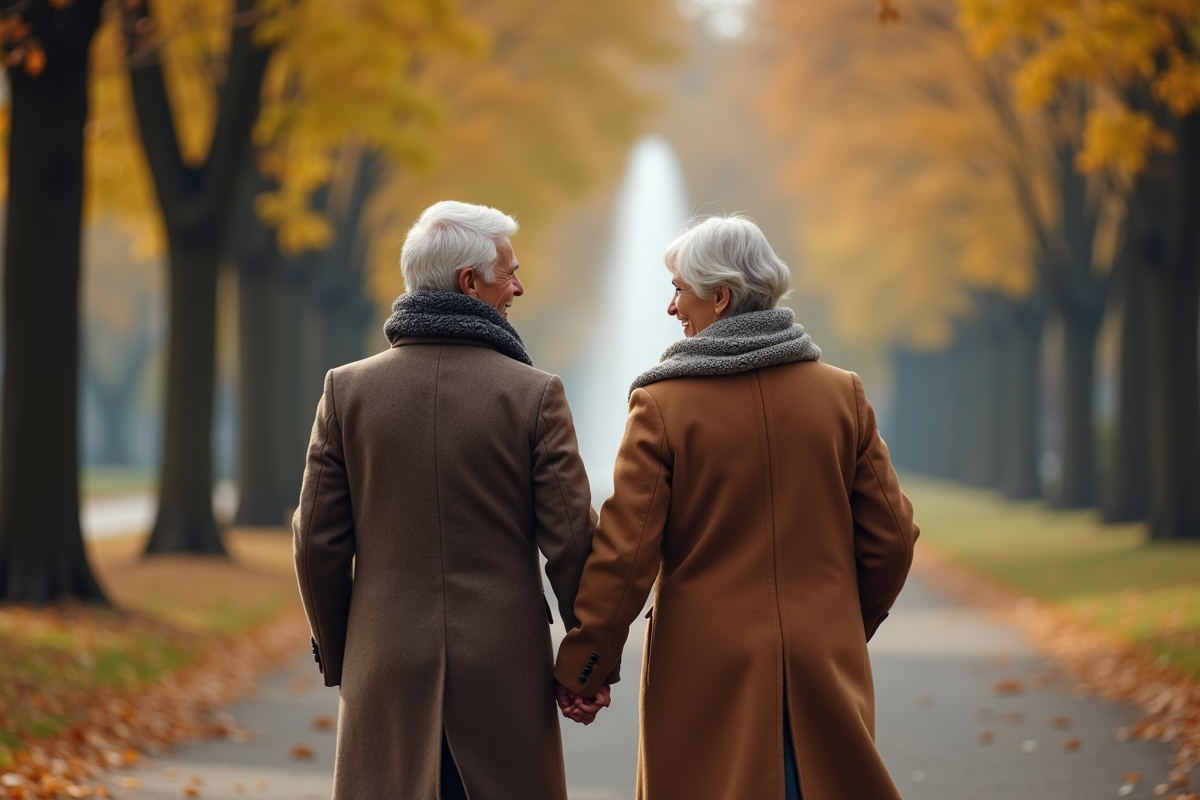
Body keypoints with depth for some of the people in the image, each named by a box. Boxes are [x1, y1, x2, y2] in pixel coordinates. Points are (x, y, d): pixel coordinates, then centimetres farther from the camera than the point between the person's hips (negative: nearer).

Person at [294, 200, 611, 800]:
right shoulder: (534, 394, -6)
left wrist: (336, 657, 15)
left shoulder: (348, 389, 0)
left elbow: (318, 542, 2)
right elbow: (571, 541, -5)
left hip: (386, 667, 2)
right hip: (505, 672, -2)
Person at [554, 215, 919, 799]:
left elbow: (625, 553, -11)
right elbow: (891, 535, 5)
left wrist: (578, 672, -1)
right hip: (826, 663, 3)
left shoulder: (662, 405, -9)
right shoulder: (842, 393, 1)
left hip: (706, 671, -3)